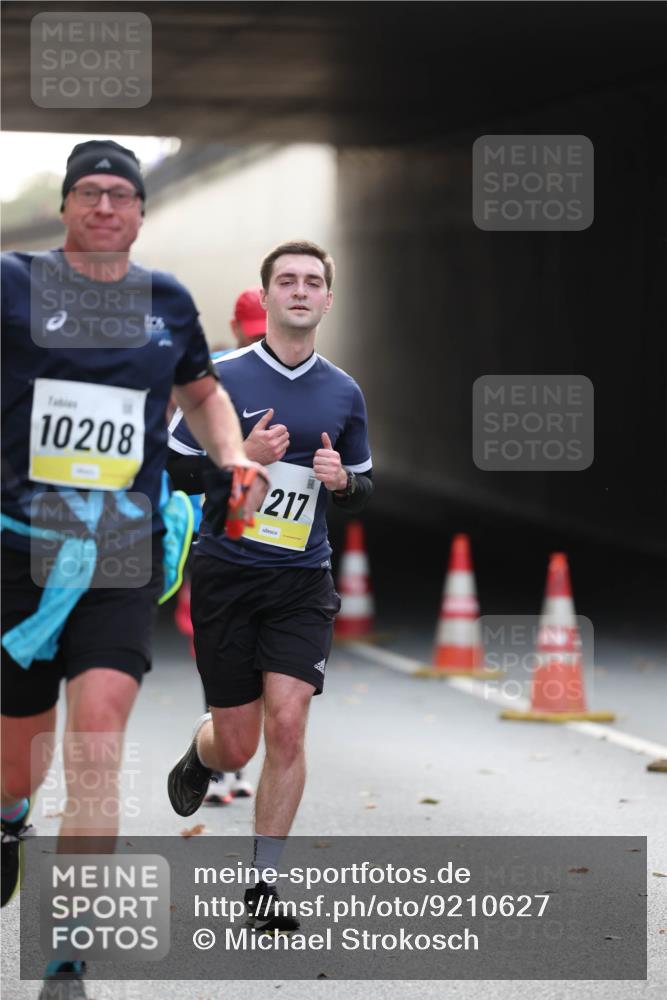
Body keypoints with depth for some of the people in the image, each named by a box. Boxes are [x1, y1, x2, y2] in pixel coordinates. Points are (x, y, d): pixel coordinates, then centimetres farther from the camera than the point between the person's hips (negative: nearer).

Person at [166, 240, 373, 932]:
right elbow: (174, 465, -2)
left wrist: (341, 479, -6)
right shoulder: (223, 375, -3)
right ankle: (199, 752, 42)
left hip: (301, 579, 2)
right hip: (226, 574, -2)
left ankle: (263, 883, -2)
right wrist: (240, 457, -18)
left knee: (287, 724, -14)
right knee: (237, 747, 2)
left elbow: (363, 489, 17)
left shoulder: (344, 393, 7)